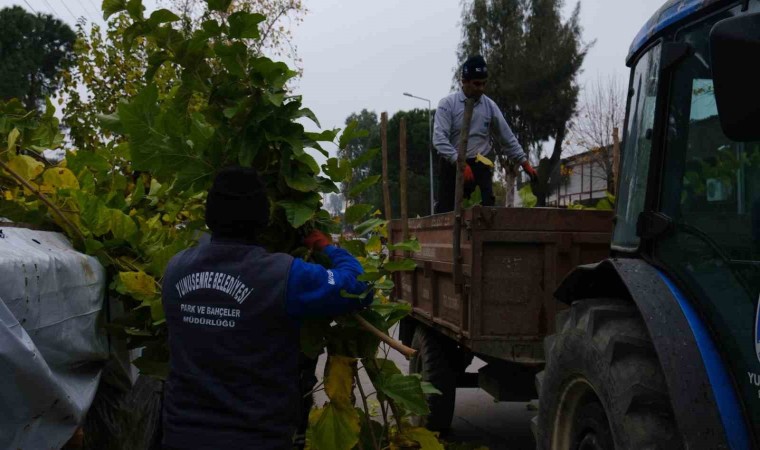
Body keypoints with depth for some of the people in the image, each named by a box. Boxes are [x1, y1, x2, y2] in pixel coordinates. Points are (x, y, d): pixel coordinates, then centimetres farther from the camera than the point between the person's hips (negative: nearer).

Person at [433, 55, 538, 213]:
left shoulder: (490, 106, 5)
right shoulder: (447, 104, -7)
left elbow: (508, 138, 12)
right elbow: (439, 139, -19)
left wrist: (525, 163, 6)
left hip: (480, 167, 3)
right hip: (452, 166, -2)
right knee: (445, 213, 0)